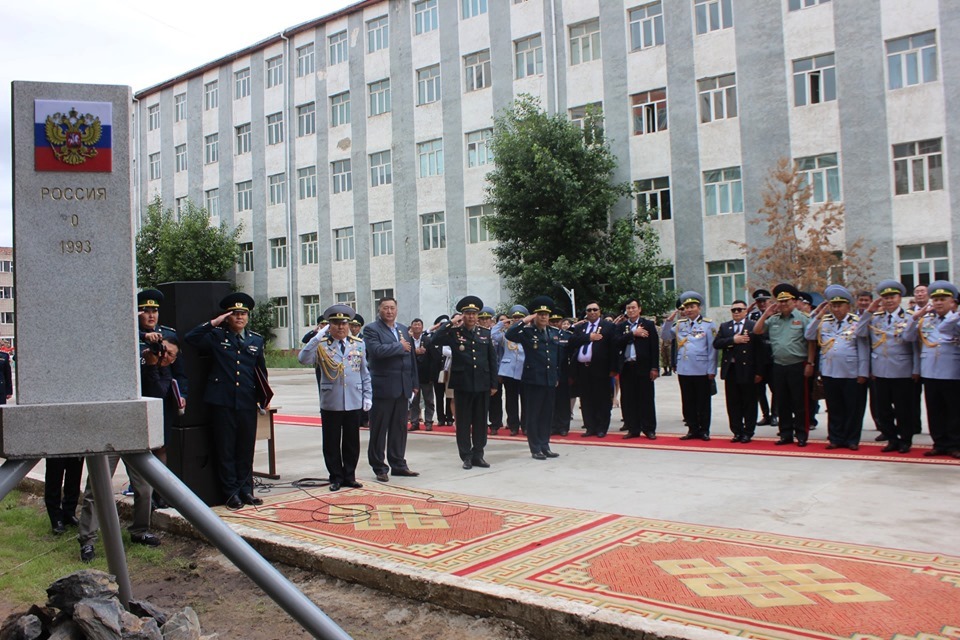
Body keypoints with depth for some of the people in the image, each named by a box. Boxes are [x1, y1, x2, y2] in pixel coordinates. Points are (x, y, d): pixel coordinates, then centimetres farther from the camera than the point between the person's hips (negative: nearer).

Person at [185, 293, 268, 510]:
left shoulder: (256, 340, 12)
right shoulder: (216, 336, 4)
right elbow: (190, 338, -10)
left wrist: (264, 398, 9)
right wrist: (213, 323, -10)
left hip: (247, 402, 3)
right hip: (222, 402, -2)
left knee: (246, 449, 7)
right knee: (225, 449, 3)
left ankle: (246, 490, 18)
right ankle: (231, 492, 12)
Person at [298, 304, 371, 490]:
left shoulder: (358, 344, 7)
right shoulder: (321, 345, -2)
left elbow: (365, 372, 10)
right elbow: (303, 358, -19)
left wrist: (367, 396, 5)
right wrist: (319, 337, -20)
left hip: (354, 402, 2)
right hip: (330, 403, -2)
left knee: (352, 442, 9)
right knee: (332, 443, 7)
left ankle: (349, 476, 22)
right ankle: (336, 477, 19)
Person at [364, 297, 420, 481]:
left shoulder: (404, 329, 16)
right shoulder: (371, 329, -4)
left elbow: (412, 357, 16)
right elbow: (377, 350, -23)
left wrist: (415, 383, 11)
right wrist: (400, 346, -12)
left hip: (403, 388, 6)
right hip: (382, 387, -6)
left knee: (400, 428, 11)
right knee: (379, 430, 2)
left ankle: (398, 464, 21)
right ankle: (379, 467, 10)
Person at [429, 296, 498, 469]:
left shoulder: (485, 333, 8)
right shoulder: (454, 333, 1)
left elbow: (492, 360, 9)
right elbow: (435, 340, -16)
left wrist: (494, 383, 5)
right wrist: (451, 324, -14)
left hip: (482, 384, 3)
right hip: (462, 384, -2)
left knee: (481, 421, 8)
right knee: (463, 421, 4)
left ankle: (478, 455, 18)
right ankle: (466, 456, 12)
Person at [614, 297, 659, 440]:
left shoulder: (648, 325, 3)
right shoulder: (621, 326, 11)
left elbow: (655, 347, -1)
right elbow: (617, 343, -6)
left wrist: (655, 368, -8)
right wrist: (633, 334, -13)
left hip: (643, 367, -3)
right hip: (626, 368, 3)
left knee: (647, 399, 1)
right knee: (628, 400, 5)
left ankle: (649, 429, 9)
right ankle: (633, 429, 13)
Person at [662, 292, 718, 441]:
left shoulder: (709, 324, -1)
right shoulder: (680, 324, 11)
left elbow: (712, 349, -3)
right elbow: (666, 337, 9)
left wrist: (712, 370, -8)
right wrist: (669, 321, -4)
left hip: (702, 371, -4)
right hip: (684, 370, 4)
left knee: (703, 402, 5)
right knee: (688, 402, 9)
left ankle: (704, 430, 14)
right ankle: (693, 429, 18)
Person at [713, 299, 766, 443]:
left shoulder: (754, 326, -2)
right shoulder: (724, 327, 13)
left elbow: (760, 349, -6)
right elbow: (716, 344, 1)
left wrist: (759, 372, -11)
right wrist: (733, 340, -13)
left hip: (748, 371, -4)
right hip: (730, 370, 4)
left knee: (749, 404, 4)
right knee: (733, 404, 8)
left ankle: (748, 433, 13)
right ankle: (737, 432, 17)